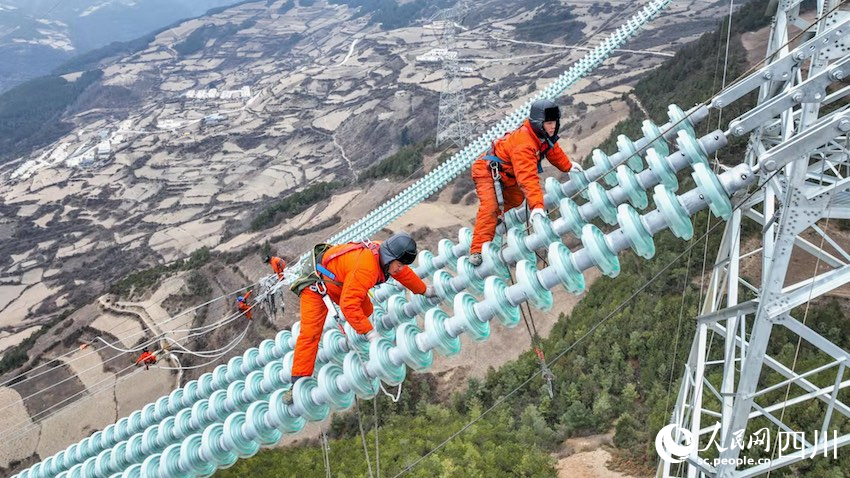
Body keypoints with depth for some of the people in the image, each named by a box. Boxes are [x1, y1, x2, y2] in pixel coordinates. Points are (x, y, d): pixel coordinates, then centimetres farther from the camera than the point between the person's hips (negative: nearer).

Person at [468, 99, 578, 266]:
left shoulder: (543, 135, -6)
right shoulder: (523, 144, -35)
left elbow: (554, 151, 18)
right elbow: (528, 178, -44)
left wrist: (568, 167, 31)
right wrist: (536, 206, -50)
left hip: (507, 174, 10)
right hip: (487, 170, -10)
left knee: (516, 199, 24)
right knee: (490, 206, -27)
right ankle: (477, 250, -29)